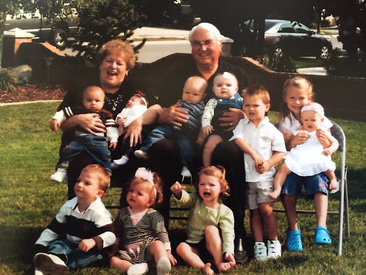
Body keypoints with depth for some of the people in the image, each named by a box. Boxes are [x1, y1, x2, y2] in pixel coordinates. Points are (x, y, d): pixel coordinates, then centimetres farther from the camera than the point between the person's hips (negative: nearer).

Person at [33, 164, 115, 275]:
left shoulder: (99, 212, -18)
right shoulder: (69, 206, 0)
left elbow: (110, 235, -25)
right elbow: (54, 228, 9)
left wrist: (93, 241, -43)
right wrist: (41, 245, 0)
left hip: (90, 249, -6)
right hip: (70, 244, 6)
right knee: (57, 244, -20)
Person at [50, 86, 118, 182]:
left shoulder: (105, 115, 18)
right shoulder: (79, 111, 18)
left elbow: (111, 128, 14)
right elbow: (64, 112, 19)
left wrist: (113, 139, 0)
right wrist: (56, 119, 4)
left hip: (98, 139, -1)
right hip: (80, 138, 1)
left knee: (104, 153, -28)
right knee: (67, 151, -20)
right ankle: (62, 170, -13)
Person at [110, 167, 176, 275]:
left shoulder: (152, 215, 2)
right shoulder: (123, 213, 11)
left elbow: (162, 233, 0)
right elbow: (116, 234, 20)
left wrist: (167, 252, -7)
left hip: (147, 248, -3)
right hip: (128, 253, 3)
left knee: (158, 245, -34)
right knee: (112, 259, -20)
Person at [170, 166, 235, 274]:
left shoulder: (225, 212, -7)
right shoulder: (195, 201, 1)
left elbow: (227, 233, -18)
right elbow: (184, 198, -20)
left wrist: (229, 251, -36)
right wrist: (178, 192, -46)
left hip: (213, 246, -2)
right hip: (195, 246, 2)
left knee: (211, 229, -30)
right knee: (181, 248, -27)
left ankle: (219, 263, -33)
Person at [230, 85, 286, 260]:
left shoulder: (271, 130, 0)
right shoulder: (242, 125, 5)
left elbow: (280, 152, 0)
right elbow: (238, 139, -12)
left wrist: (268, 164, -16)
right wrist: (254, 153, -22)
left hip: (265, 175, -2)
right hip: (246, 175, 2)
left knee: (266, 208, -10)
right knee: (254, 211, 8)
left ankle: (274, 241, 7)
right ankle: (258, 244, 15)